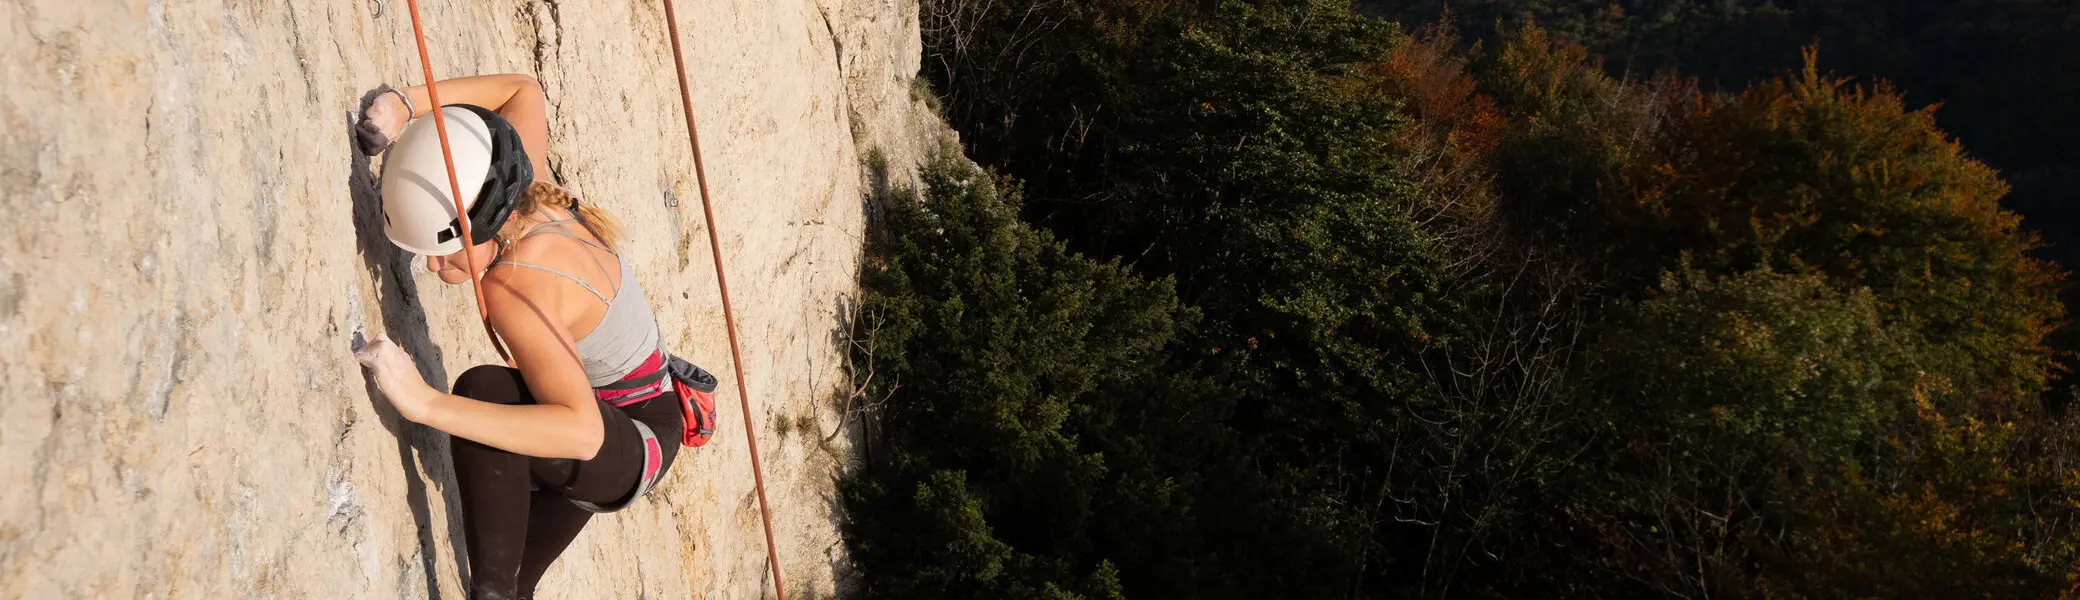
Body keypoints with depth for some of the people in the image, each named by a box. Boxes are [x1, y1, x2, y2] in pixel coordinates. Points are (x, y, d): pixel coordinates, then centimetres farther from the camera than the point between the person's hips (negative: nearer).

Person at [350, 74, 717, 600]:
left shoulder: (516, 285, -36)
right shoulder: (525, 190, -15)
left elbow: (581, 432, -49)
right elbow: (522, 90, 6)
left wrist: (426, 403, -54)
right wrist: (406, 104, -7)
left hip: (634, 448, -9)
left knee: (483, 390, -36)